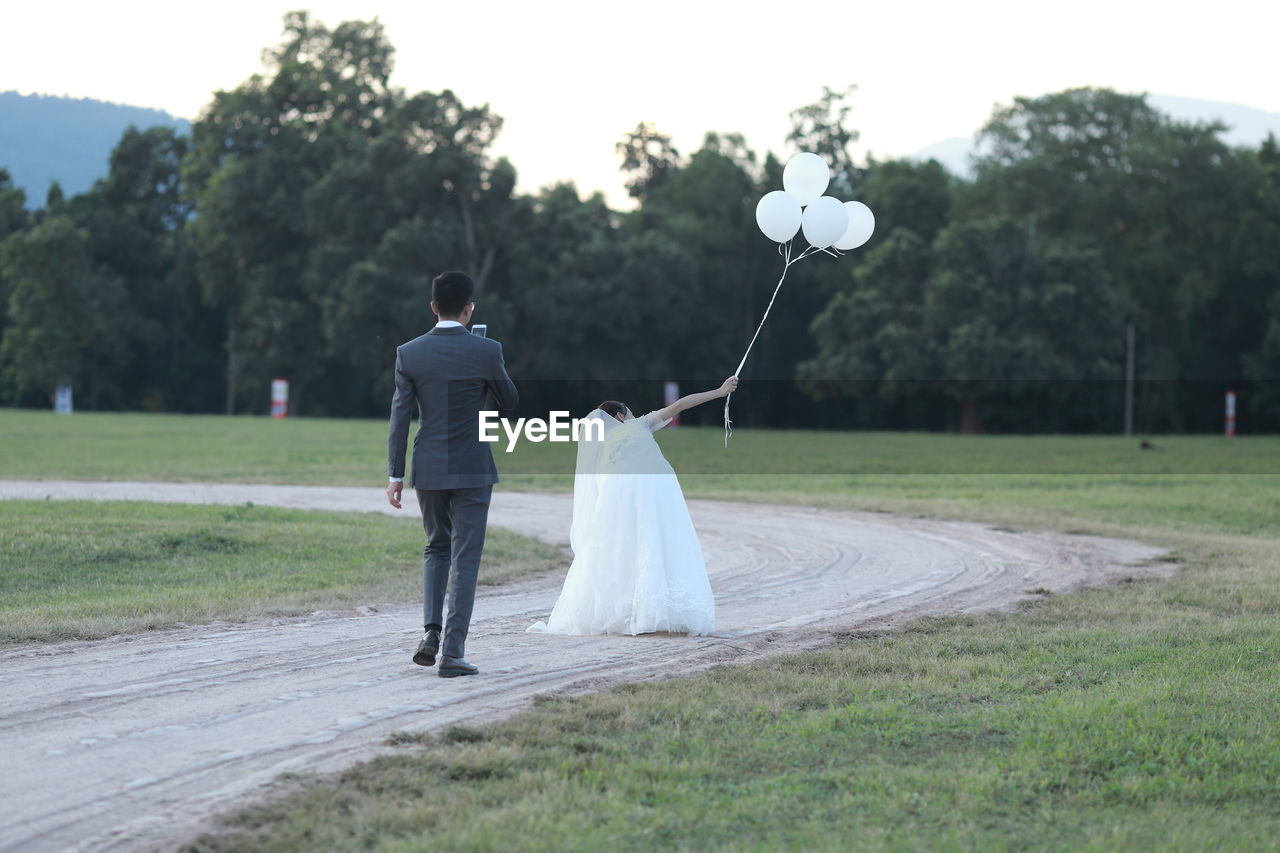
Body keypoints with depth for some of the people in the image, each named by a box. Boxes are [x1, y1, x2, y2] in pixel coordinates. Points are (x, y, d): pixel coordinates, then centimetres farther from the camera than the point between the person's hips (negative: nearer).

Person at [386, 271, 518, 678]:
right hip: (472, 470, -2)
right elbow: (509, 400, 6)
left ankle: (431, 631, 4)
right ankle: (452, 651, -4)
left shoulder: (409, 353, -4)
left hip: (428, 470, 2)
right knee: (465, 558, 2)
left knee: (436, 548, 21)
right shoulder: (487, 351, -9)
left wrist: (395, 475, 2)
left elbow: (400, 417, -2)